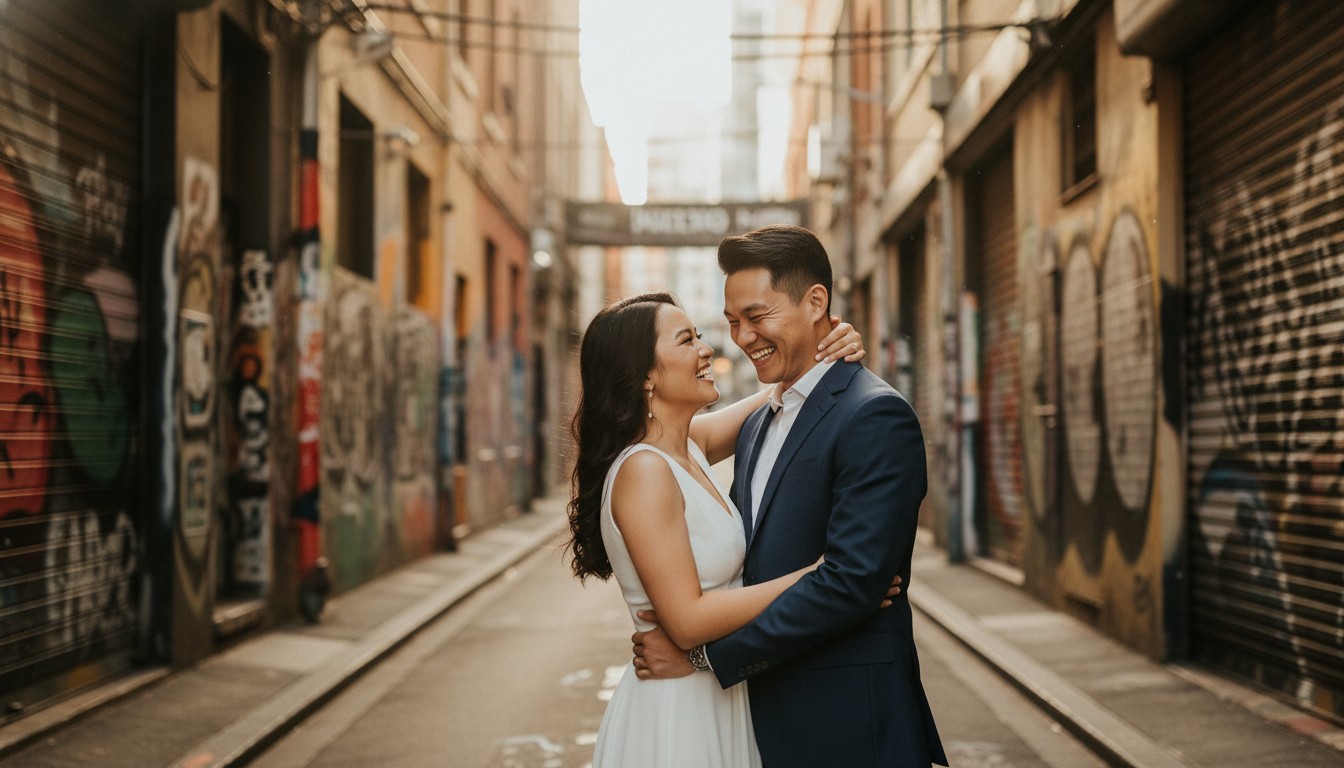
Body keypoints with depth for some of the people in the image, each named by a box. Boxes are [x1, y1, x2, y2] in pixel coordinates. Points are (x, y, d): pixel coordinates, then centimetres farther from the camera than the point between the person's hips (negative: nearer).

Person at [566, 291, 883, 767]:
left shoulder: (692, 443, 4)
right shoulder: (643, 470, -21)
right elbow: (688, 619, -24)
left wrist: (828, 352, -4)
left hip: (720, 701, 8)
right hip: (675, 709, -8)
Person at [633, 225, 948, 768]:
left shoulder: (875, 417, -14)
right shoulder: (757, 426, 14)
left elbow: (850, 580, -22)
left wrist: (703, 655, -17)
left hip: (845, 725, -7)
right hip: (765, 715, 7)